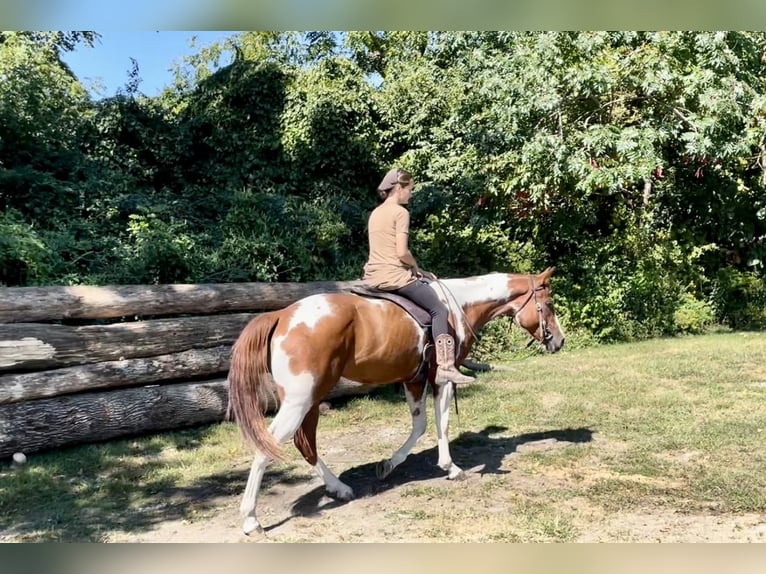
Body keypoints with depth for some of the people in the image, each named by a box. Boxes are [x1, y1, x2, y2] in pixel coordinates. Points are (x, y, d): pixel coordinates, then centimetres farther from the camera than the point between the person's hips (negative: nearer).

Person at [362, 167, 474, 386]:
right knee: (439, 310, -3)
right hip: (394, 275, -9)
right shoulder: (400, 212, -8)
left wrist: (413, 269, 17)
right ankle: (445, 367, -11)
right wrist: (417, 269, 2)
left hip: (372, 277, 9)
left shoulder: (375, 213, 17)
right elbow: (402, 252, -16)